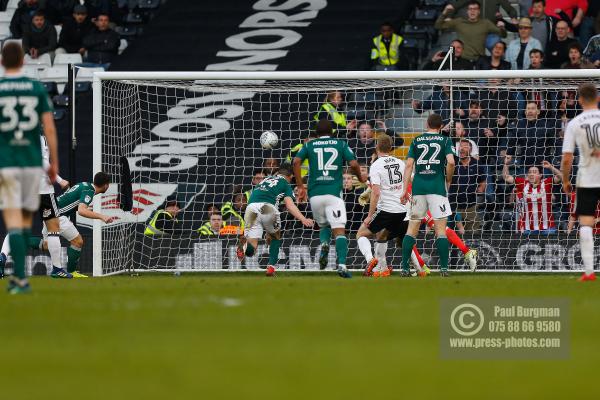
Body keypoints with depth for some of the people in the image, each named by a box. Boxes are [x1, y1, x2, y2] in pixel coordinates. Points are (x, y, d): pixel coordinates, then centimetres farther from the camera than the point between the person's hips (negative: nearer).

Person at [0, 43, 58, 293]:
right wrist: (54, 163, 7)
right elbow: (49, 128, 0)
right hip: (32, 162, 2)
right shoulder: (37, 89, 3)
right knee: (26, 220, 16)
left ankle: (21, 278, -14)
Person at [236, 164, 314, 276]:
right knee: (276, 237, 26)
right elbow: (289, 205, 0)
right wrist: (303, 219, -11)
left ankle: (245, 245, -35)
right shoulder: (285, 183, 18)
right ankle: (271, 266, 11)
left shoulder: (265, 180, 36)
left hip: (250, 207, 4)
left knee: (250, 250, -1)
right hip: (267, 207, -4)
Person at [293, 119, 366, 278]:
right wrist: (361, 178, 19)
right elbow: (353, 164, 0)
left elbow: (296, 161, -1)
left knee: (324, 226, 23)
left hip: (314, 193, 2)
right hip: (334, 193, -2)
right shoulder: (341, 144, 11)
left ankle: (324, 244, -9)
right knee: (339, 231, -7)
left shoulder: (310, 145, 14)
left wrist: (300, 186, 3)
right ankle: (342, 264, -26)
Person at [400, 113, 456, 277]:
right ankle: (444, 268, -8)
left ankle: (404, 268, 2)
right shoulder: (445, 140, 4)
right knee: (441, 229, -1)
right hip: (437, 186, -2)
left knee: (412, 228, 7)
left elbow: (409, 165, 5)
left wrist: (404, 189, 5)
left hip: (418, 185, 2)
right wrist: (448, 180, 7)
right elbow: (450, 162, -10)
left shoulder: (416, 141, 11)